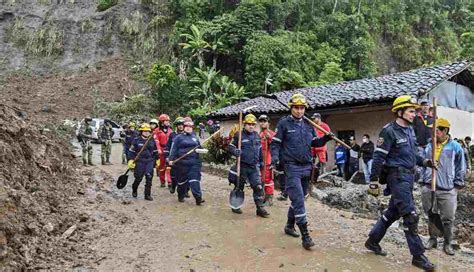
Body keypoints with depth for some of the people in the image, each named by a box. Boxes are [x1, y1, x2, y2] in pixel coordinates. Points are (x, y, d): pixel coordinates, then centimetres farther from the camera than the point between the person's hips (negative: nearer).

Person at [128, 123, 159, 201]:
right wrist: (130, 160, -9)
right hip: (140, 162, -2)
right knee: (138, 178, 6)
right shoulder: (136, 140, -3)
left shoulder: (152, 140, 7)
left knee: (149, 178, -5)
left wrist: (157, 160, 17)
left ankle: (147, 195, 4)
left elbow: (155, 151, 16)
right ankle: (134, 190, 36)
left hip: (150, 162, 2)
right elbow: (132, 151, -2)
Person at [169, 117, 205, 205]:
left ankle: (198, 198, -12)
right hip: (182, 162, -2)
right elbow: (173, 149, -4)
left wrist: (199, 150, 1)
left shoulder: (195, 138, 16)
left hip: (194, 162, 2)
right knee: (182, 180, 9)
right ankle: (181, 196, 27)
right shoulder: (178, 137, 3)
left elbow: (199, 148, 25)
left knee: (194, 180, -6)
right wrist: (171, 159, -14)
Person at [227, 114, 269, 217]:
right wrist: (235, 151, -26)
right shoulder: (239, 135, -7)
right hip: (242, 166, -4)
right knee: (239, 186, 10)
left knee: (258, 187, -3)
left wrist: (261, 162, 22)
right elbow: (230, 147, -6)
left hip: (254, 167, 4)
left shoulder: (257, 136, 11)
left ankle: (260, 208, 6)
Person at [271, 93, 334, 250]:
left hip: (306, 167, 6)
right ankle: (305, 236, -9)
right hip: (292, 167, -6)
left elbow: (314, 143, 17)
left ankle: (290, 225, 34)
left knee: (298, 199, 16)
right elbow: (275, 143, -4)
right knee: (298, 199, -11)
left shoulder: (308, 124, 12)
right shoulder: (284, 123, -3)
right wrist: (275, 157, -20)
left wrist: (325, 139, -1)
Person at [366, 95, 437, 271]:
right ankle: (418, 256, 4)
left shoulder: (410, 129, 12)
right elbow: (378, 158, -16)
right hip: (398, 177, -9)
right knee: (410, 215, -7)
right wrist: (373, 182, -18)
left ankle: (373, 241, 30)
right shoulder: (389, 131, -14)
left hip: (409, 176, 9)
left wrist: (424, 162, 4)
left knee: (393, 212, 16)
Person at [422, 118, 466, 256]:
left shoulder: (455, 147, -3)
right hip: (429, 189, 3)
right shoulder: (429, 146, 6)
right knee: (431, 217, 12)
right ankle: (432, 239, 28)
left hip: (448, 190, -3)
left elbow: (461, 168, 2)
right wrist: (424, 179, 10)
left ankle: (447, 243, 21)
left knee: (448, 219, 3)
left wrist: (457, 185, 1)